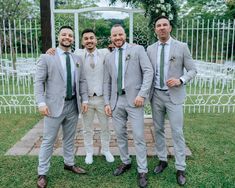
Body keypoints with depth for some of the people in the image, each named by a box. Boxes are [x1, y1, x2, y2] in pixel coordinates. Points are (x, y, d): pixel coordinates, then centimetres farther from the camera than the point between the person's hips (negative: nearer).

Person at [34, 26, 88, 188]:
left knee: (70, 138, 17)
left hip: (73, 104, 5)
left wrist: (85, 99, 4)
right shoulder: (47, 57, -3)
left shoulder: (77, 59, 11)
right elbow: (39, 82, -7)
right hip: (55, 105, -4)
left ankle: (69, 163, 35)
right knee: (48, 141, 3)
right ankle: (42, 173, 16)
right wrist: (41, 103, -16)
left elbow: (82, 81, 12)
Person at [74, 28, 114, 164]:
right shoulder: (78, 54, -3)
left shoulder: (105, 53, -2)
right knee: (87, 128, 15)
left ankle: (106, 150, 36)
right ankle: (89, 152, 35)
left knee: (105, 127, 15)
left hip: (102, 97, 0)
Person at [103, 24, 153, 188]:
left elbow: (149, 71, -7)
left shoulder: (138, 49, 1)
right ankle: (126, 162, 32)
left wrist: (142, 94, -16)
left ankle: (142, 171, 11)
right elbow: (107, 82, 14)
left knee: (139, 136, -1)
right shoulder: (109, 58, 14)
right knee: (120, 134, 13)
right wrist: (107, 102, 6)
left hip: (134, 99, -4)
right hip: (116, 101, 5)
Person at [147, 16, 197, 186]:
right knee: (158, 129, 13)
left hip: (174, 95, -3)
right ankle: (162, 160, 30)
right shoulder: (150, 49, 6)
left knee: (177, 132, 0)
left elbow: (193, 70, -2)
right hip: (156, 95, 4)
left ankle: (180, 169, 13)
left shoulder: (182, 47, -3)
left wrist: (180, 80, -18)